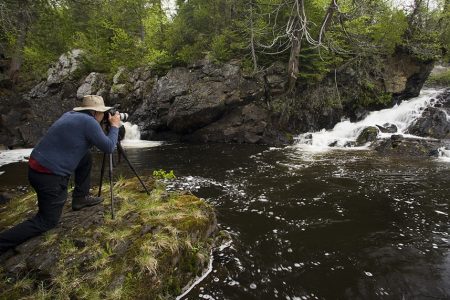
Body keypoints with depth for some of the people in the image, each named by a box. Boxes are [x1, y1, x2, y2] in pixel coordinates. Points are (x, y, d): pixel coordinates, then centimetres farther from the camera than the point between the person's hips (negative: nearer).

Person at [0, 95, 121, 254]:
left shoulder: (70, 115, 10)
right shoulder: (88, 121, -15)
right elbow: (109, 147, -8)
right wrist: (115, 126, 6)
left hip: (36, 166, 8)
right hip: (49, 176, -8)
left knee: (86, 158, 21)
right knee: (47, 222, 8)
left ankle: (80, 198, 27)